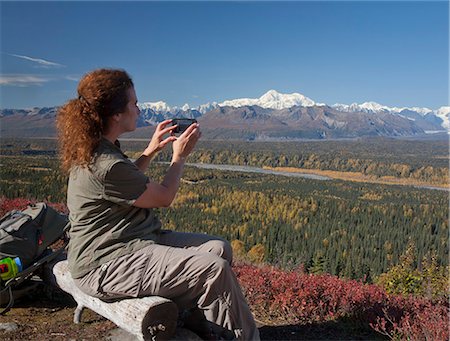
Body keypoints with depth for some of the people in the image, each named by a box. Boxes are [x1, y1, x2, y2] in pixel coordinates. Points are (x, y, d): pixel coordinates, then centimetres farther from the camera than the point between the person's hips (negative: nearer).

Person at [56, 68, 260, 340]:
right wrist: (179, 156, 2)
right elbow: (164, 197, -12)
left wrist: (151, 151, 17)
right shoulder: (106, 165, -25)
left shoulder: (95, 149, 7)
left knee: (218, 248, 3)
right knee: (215, 268, -21)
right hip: (108, 265, -10)